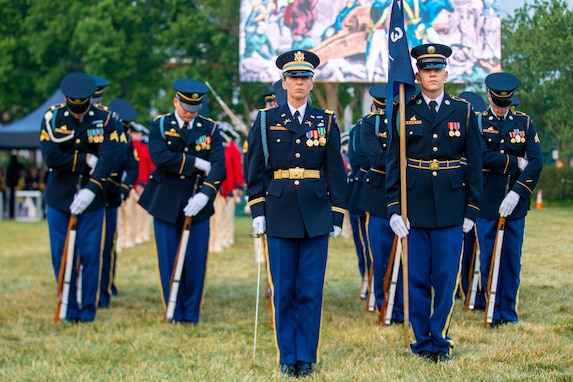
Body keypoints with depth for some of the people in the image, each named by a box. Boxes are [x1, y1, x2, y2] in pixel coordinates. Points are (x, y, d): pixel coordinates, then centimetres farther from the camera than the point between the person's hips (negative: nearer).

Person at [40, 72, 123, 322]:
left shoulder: (105, 119, -5)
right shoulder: (52, 117, -3)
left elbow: (110, 157, -17)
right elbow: (51, 157, -13)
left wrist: (91, 190, -27)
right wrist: (87, 160, -15)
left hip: (92, 197, -1)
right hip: (59, 198, 1)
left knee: (90, 255, -1)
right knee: (61, 255, 3)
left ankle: (88, 309, 8)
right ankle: (69, 309, 13)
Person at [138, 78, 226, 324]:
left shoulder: (210, 129, 4)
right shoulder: (160, 125, 2)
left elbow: (218, 165, -8)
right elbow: (159, 157, -17)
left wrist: (205, 194, -24)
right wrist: (196, 162, -17)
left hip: (197, 205, 1)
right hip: (166, 204, 0)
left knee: (196, 262, 0)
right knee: (169, 262, 3)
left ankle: (191, 313, 12)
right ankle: (174, 312, 14)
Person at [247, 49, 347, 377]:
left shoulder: (327, 122, 6)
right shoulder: (266, 120, 5)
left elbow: (336, 172, 6)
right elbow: (256, 169, 5)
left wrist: (337, 216, 2)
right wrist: (258, 211, -1)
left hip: (316, 216, 0)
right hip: (280, 215, 0)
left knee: (311, 291, 0)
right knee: (283, 291, 3)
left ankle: (306, 357, 7)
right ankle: (288, 357, 11)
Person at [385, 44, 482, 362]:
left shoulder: (463, 111, 5)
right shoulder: (405, 112, 4)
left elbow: (474, 163, 6)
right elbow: (394, 163, 4)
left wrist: (472, 210, 1)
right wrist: (394, 208, -3)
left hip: (450, 209, 0)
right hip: (415, 207, 0)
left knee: (446, 278, 0)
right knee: (417, 279, 4)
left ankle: (440, 342, 10)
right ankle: (421, 342, 14)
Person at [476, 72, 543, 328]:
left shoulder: (525, 122, 6)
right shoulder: (477, 122, 2)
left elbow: (536, 162, -4)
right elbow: (483, 157, -14)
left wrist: (517, 193, -14)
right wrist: (516, 162, -9)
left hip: (515, 203, 1)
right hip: (486, 203, -1)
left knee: (512, 260, 5)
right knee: (488, 260, 1)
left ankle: (509, 312, 14)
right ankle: (494, 313, 9)